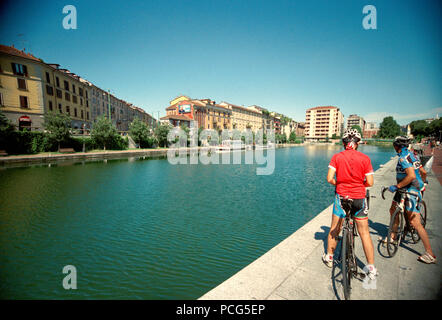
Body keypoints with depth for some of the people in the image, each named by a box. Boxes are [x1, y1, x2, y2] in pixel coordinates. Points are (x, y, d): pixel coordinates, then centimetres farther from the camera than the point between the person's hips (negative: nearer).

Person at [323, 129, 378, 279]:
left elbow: (329, 179, -13)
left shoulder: (337, 157, -7)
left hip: (341, 197, 0)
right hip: (359, 198, 1)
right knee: (364, 232, 13)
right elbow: (370, 183, -6)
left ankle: (329, 257, 29)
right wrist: (359, 183, 14)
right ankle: (371, 268, 21)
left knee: (334, 229, 14)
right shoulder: (365, 158, -5)